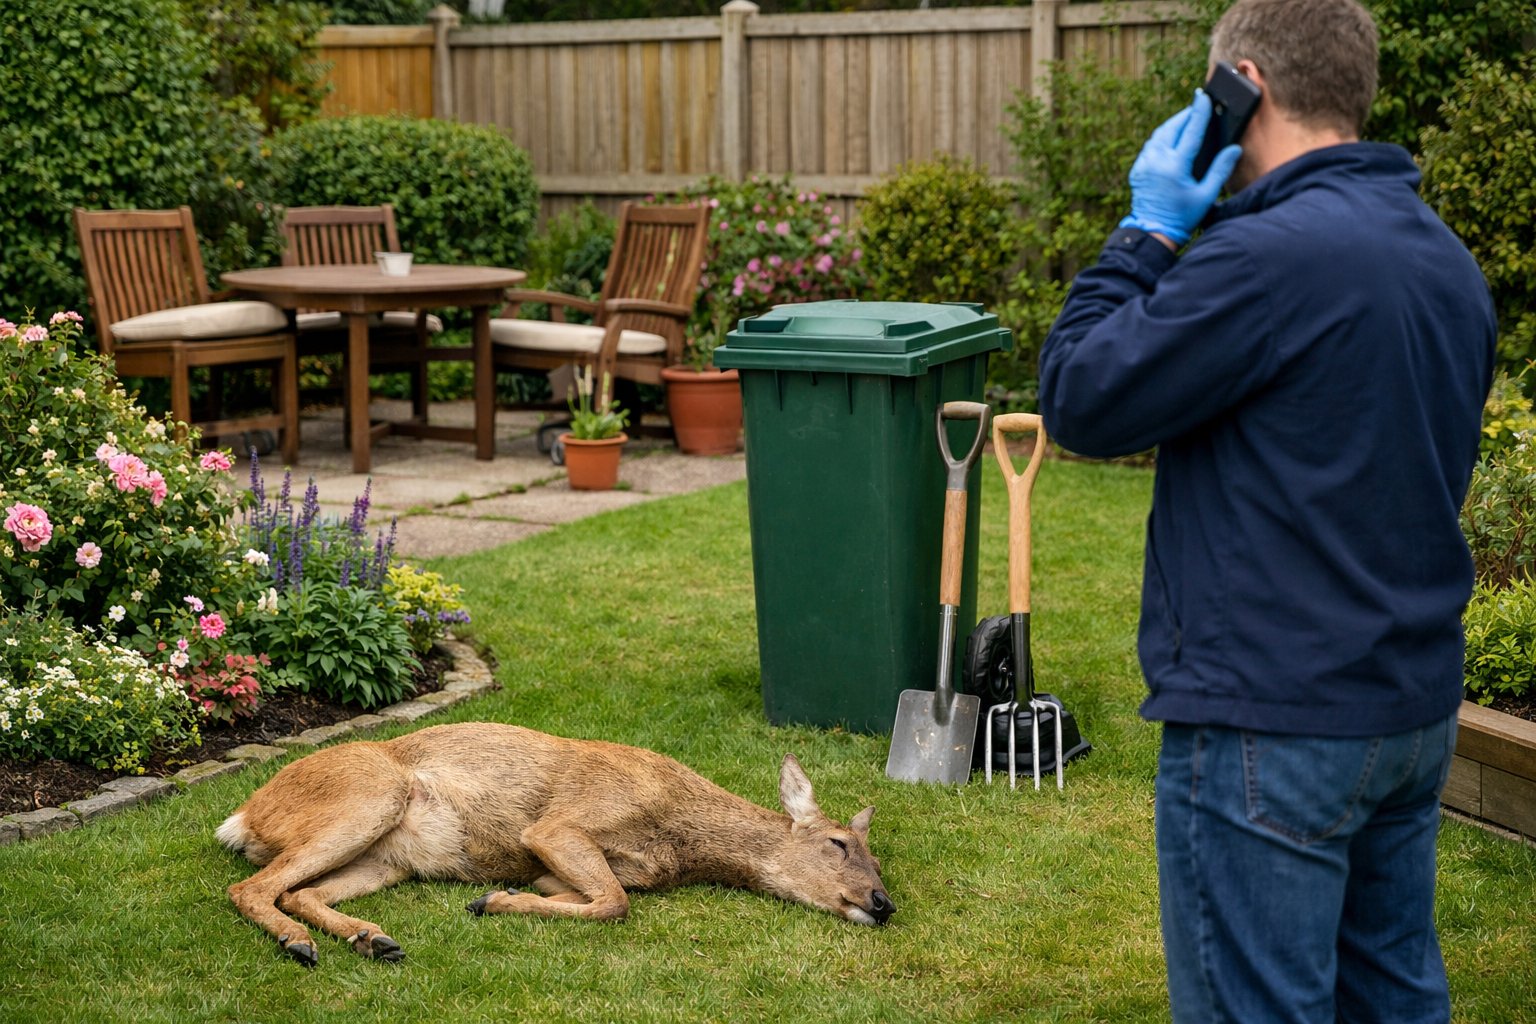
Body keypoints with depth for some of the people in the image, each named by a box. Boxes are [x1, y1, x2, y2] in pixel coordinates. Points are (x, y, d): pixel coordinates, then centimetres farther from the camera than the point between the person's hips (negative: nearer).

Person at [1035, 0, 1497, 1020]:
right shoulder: (1449, 260, 9)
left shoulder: (1270, 254, -21)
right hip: (1417, 707, 9)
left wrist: (1149, 234, -5)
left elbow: (1082, 398, -14)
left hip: (1277, 725, -9)